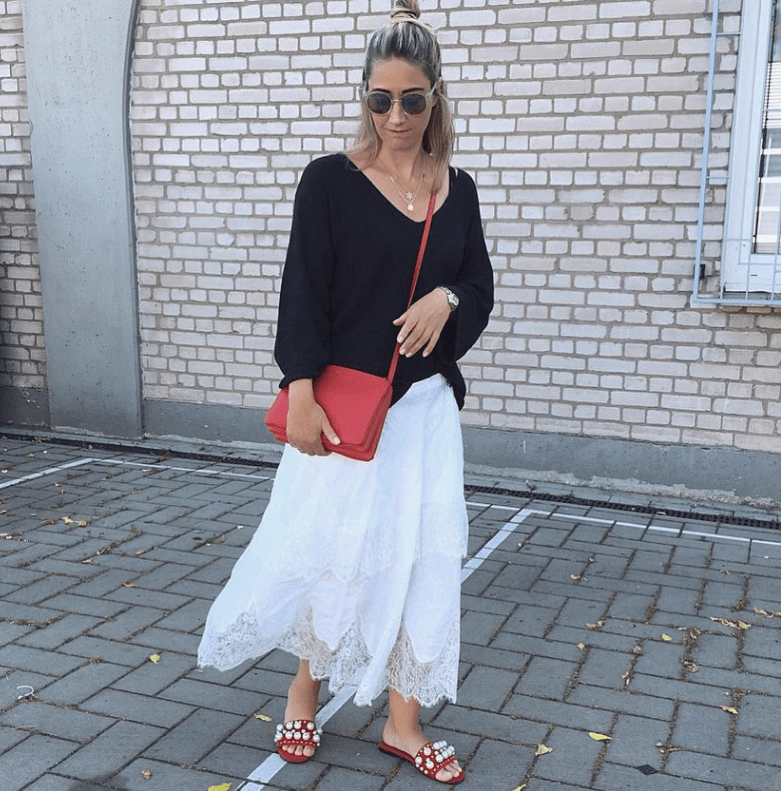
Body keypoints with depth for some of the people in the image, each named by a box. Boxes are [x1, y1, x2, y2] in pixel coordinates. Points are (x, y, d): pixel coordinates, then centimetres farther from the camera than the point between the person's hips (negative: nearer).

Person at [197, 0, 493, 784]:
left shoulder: (457, 190, 7)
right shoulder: (331, 180, -5)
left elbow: (480, 288, 12)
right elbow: (303, 293, -9)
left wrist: (447, 298, -11)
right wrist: (300, 394, -18)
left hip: (427, 402, 4)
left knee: (422, 552, 6)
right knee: (333, 547, 4)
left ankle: (403, 722, 22)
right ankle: (304, 688, 30)